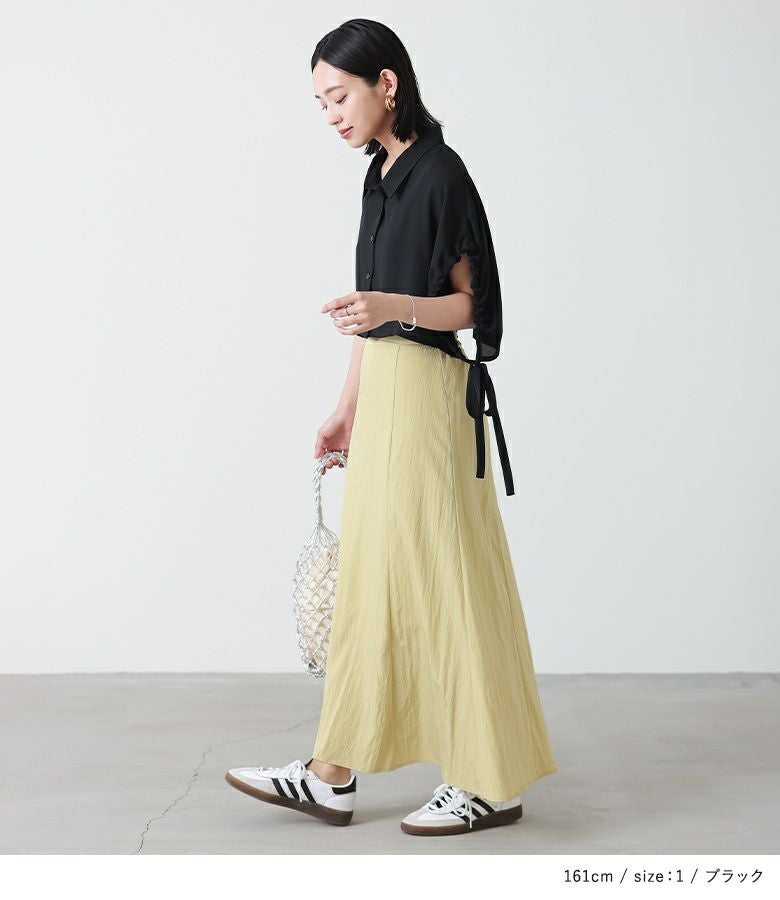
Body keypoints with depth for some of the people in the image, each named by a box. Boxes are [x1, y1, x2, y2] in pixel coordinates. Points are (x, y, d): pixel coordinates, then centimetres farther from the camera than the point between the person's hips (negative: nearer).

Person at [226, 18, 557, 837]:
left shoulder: (439, 174, -12)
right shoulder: (383, 174, 14)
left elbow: (466, 305, -13)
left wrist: (389, 305, -31)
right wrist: (348, 406, 19)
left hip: (425, 394, -9)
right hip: (384, 391, 9)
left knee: (438, 578, -3)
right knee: (368, 579, 10)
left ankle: (489, 782, 10)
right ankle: (333, 776, 19)